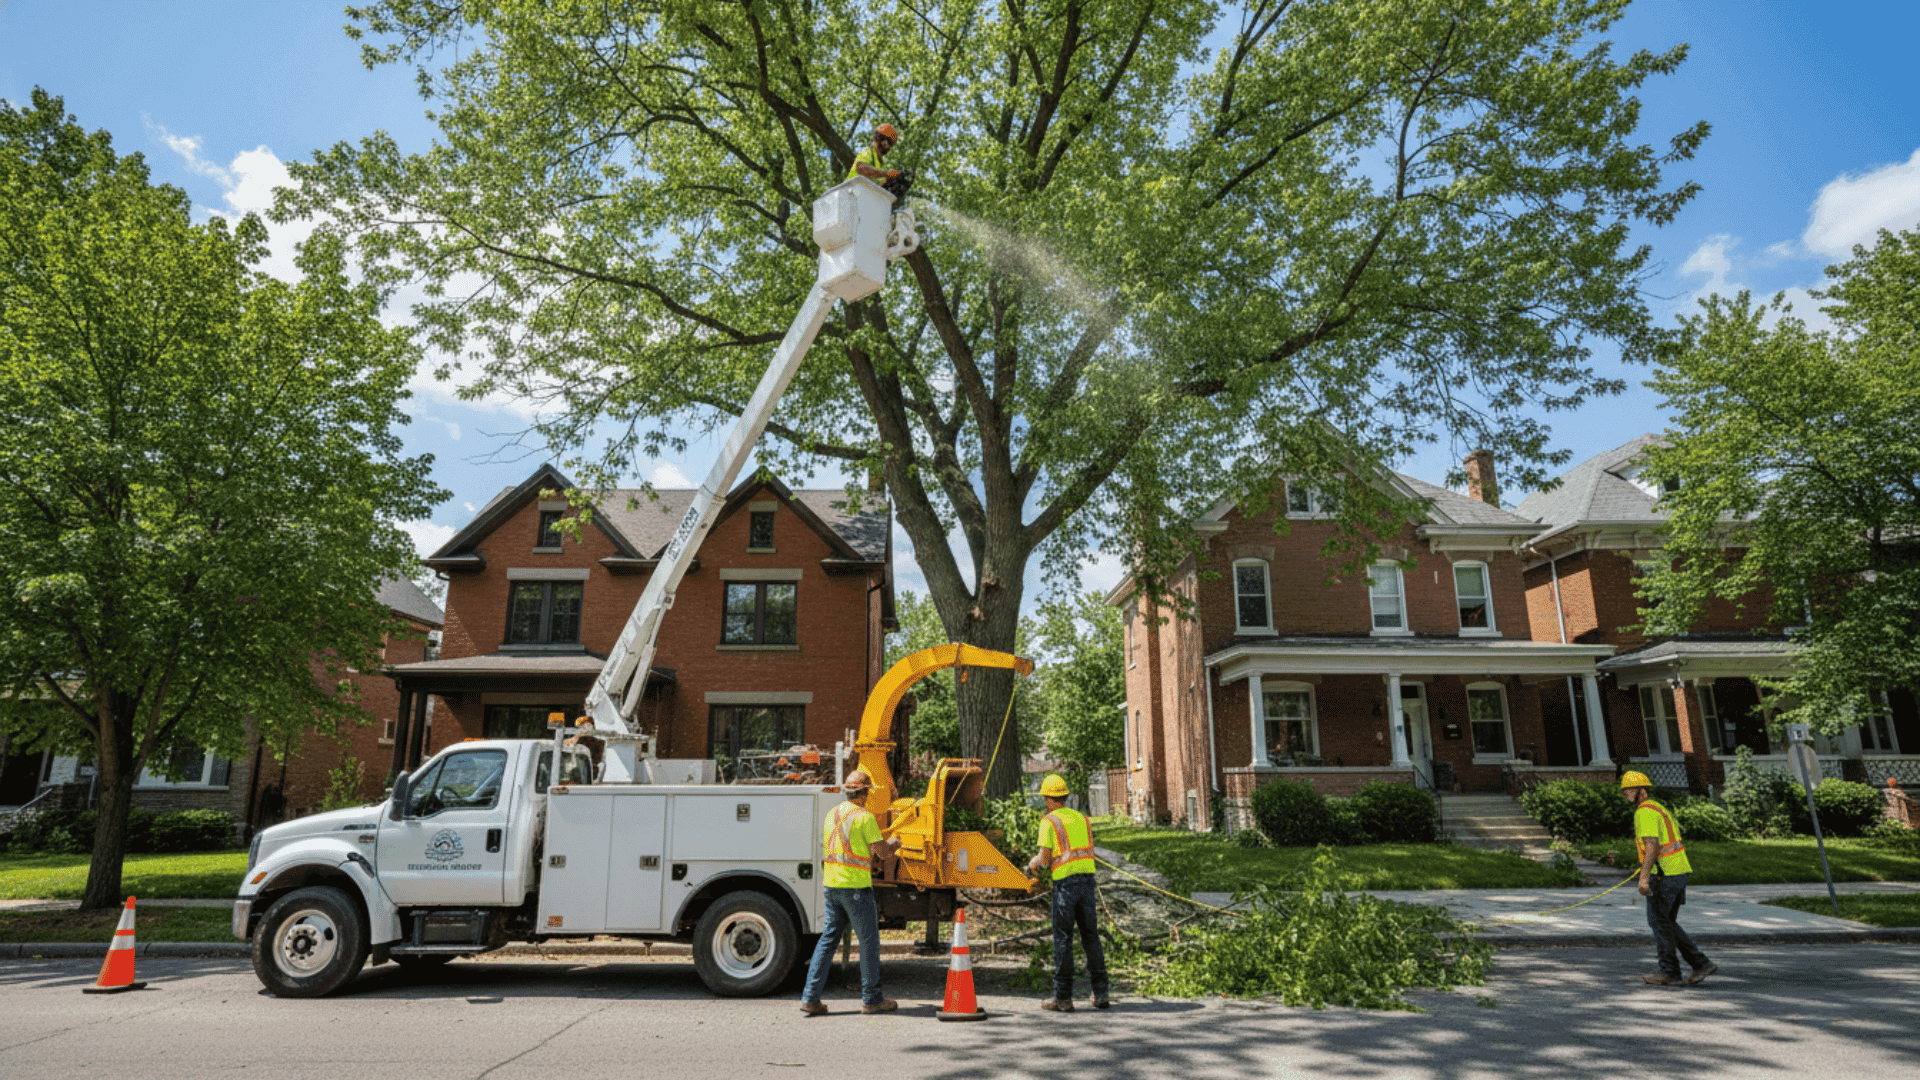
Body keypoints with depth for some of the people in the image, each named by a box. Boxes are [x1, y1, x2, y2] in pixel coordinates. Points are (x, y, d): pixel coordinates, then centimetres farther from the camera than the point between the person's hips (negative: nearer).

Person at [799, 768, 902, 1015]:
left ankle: (810, 997, 8)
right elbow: (882, 852, -11)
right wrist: (894, 845, 11)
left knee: (828, 939, 11)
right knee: (869, 941, 5)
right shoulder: (864, 817, -13)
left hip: (831, 884, 7)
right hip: (856, 887, -7)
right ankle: (871, 999, 13)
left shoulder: (832, 814, 11)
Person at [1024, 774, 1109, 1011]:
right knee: (1090, 936, 12)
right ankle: (1100, 993, 11)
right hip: (1087, 879, 6)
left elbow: (1044, 859, -8)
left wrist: (1032, 864, 15)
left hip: (1065, 882, -5)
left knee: (1063, 938, 0)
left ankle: (1063, 998, 3)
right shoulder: (1082, 818, 17)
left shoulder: (1049, 821, -3)